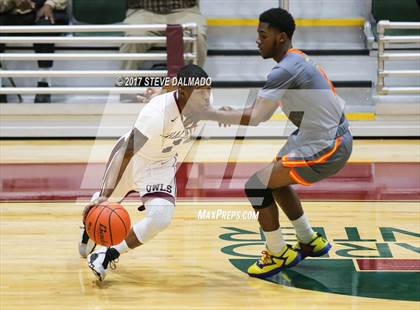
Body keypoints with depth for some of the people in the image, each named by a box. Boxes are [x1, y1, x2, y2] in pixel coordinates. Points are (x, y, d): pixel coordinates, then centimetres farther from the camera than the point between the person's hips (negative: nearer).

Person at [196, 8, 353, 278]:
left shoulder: (286, 70, -20)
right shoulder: (297, 60, 11)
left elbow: (255, 117, -22)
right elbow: (263, 109, 19)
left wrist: (206, 114, -16)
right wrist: (233, 113, 5)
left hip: (326, 148, -10)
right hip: (332, 137, 10)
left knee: (256, 185, -9)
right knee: (275, 180, 26)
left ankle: (279, 255, 5)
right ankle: (310, 241, 35)